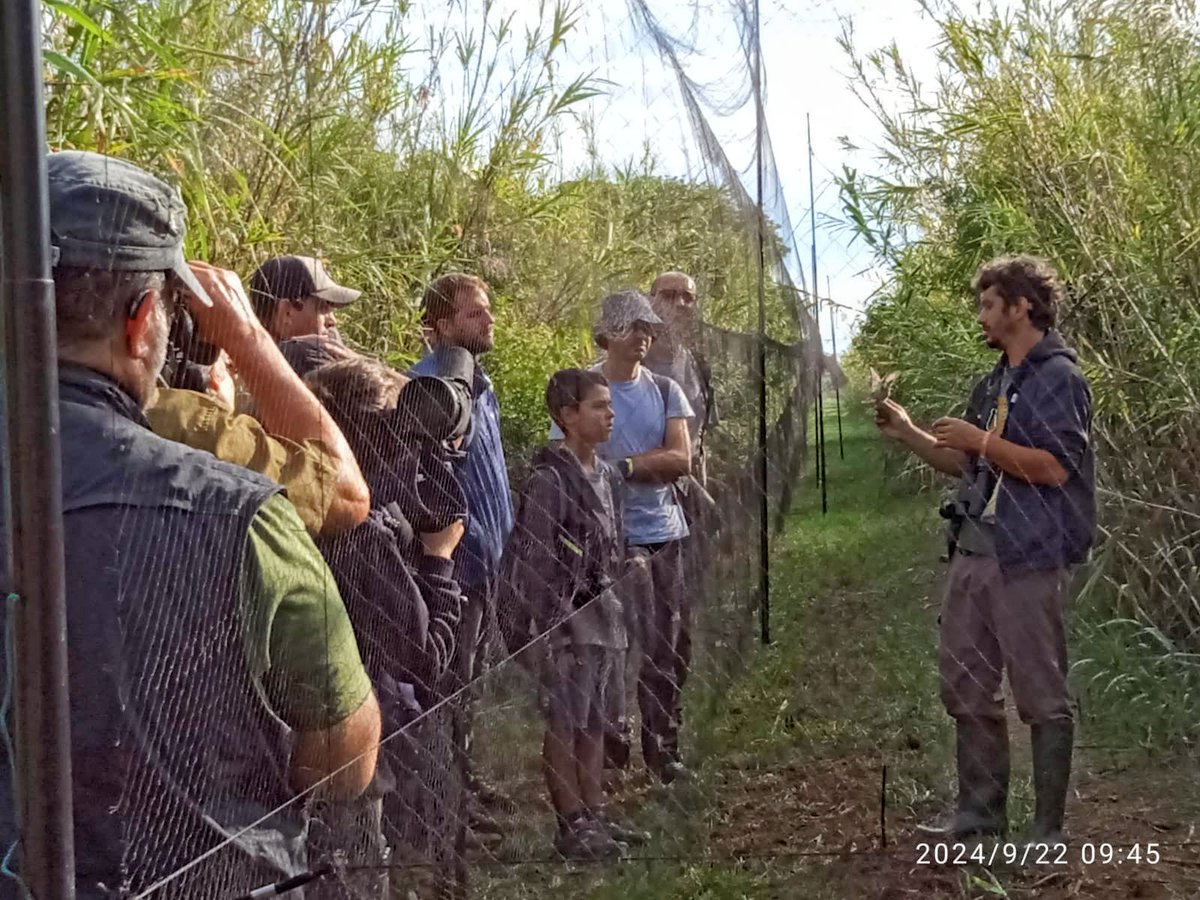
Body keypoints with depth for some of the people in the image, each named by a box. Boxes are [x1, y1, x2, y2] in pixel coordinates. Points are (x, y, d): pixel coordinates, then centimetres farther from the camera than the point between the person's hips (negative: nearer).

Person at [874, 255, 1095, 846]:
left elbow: (1054, 466, -20)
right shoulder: (994, 384, 18)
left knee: (1041, 697, -1)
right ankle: (980, 811, 25)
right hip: (973, 550, 9)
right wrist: (908, 434, 16)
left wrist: (980, 440, -16)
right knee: (965, 687, 14)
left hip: (1028, 557, -9)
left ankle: (1048, 829, 6)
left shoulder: (1058, 377, -9)